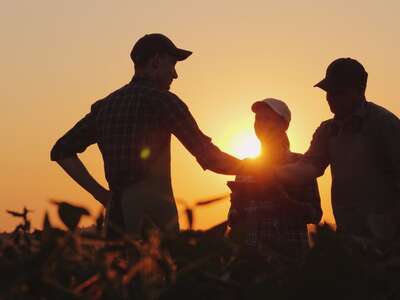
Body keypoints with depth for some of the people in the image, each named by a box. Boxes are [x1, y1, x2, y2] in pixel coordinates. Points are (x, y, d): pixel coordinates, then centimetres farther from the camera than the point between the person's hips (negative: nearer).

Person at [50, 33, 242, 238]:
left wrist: (101, 194, 13)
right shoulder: (160, 100, -5)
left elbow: (61, 151, 17)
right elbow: (209, 157, -6)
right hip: (153, 219, -6)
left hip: (116, 215, 7)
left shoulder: (105, 105, 14)